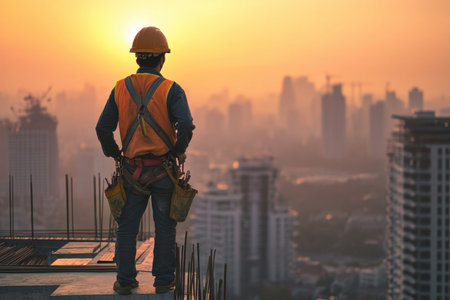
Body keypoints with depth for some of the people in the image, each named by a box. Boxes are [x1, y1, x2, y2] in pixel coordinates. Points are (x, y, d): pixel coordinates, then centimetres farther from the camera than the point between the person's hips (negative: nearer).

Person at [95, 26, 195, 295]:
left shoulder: (121, 89, 2)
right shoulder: (171, 89, -8)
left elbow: (103, 129, 0)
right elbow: (186, 126, -21)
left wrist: (115, 155, 13)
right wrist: (178, 151, -4)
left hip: (132, 170, 3)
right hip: (163, 169, -2)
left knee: (127, 226, 11)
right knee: (165, 227, 8)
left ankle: (125, 280, 12)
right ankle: (164, 280, 11)